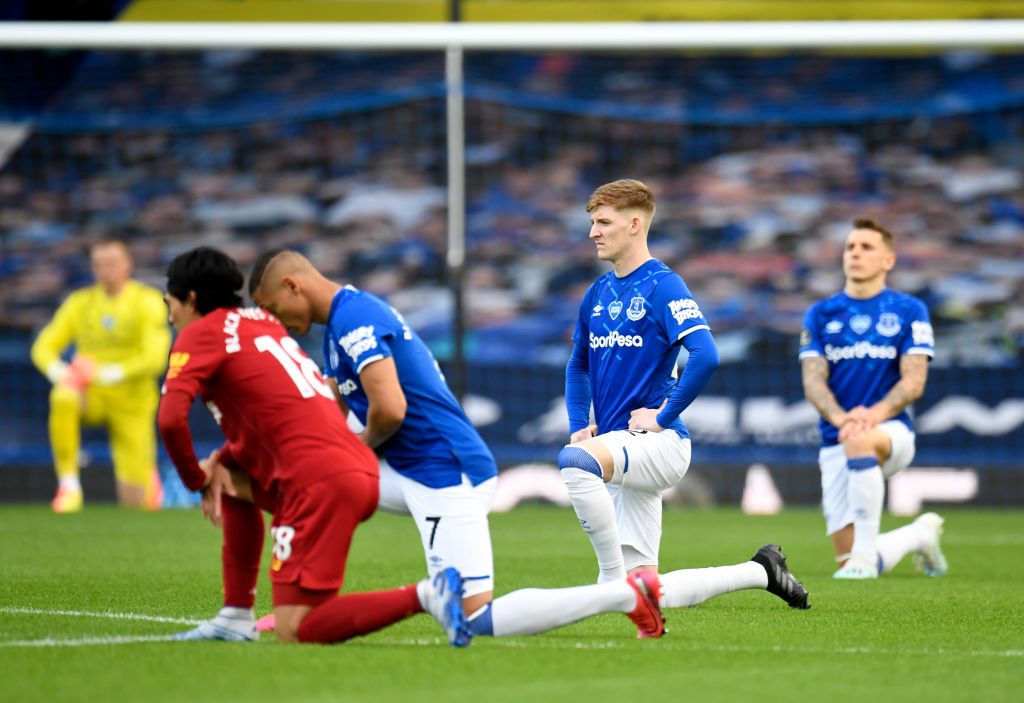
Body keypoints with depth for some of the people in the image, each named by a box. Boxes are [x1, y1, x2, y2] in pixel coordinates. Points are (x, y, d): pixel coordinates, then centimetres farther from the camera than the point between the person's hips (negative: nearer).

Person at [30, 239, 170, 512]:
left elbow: (155, 358, -19)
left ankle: (149, 476, 33)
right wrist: (57, 371, -23)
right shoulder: (80, 303, 3)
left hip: (131, 403, -2)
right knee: (63, 398, -37)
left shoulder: (148, 302, -8)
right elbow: (43, 347, 1)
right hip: (92, 396, 2)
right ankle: (69, 486, -27)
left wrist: (112, 373, -35)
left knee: (135, 504, -6)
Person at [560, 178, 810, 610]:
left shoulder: (662, 286, -9)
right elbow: (578, 365, 27)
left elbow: (705, 356, -22)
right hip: (621, 450, 8)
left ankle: (614, 571, -27)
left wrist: (663, 417, -18)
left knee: (575, 461, -38)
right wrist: (578, 424, 12)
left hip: (658, 443, -8)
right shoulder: (597, 293, 14)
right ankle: (761, 572, 20)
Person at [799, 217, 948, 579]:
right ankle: (920, 534, 28)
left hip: (892, 431, -3)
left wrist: (874, 414, -25)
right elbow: (813, 381, -1)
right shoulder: (820, 314, 9)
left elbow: (914, 381, -5)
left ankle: (866, 553, -34)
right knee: (847, 564, -4)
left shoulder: (909, 311, 3)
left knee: (858, 441, -42)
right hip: (835, 441, 3)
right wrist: (841, 417, -23)